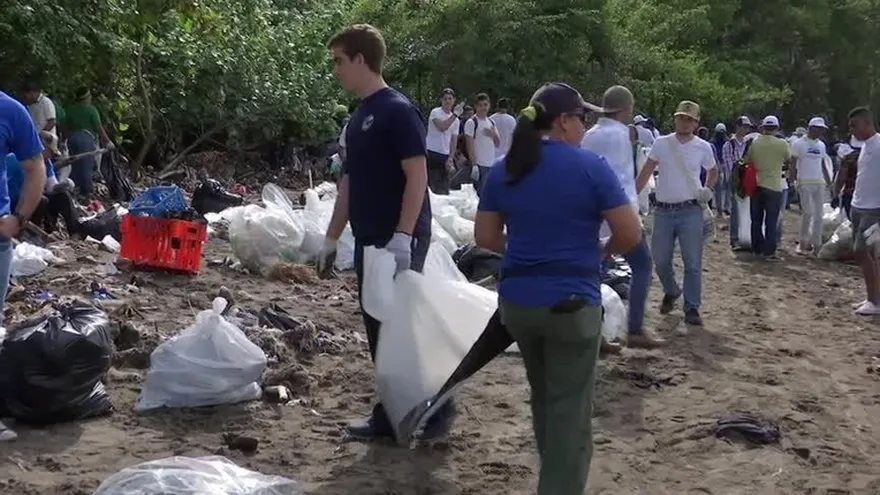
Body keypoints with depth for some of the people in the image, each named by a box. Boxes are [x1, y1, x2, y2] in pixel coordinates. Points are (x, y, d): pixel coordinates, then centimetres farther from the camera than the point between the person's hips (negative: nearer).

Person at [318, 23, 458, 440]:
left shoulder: (397, 110, -13)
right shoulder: (358, 117, 14)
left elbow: (417, 176, -18)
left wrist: (402, 237, -24)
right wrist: (331, 238, 19)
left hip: (400, 239, -8)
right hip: (369, 240, 9)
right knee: (378, 328, 10)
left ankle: (438, 407, 10)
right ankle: (389, 415, 18)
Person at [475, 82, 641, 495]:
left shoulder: (504, 170, 4)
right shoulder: (589, 166, -11)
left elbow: (485, 236, 8)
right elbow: (631, 235, -11)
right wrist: (600, 251, 8)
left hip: (516, 300, 6)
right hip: (571, 302, -6)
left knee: (543, 397, 23)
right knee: (568, 408, 3)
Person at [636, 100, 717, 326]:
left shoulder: (703, 147, 1)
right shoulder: (661, 143, 0)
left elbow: (713, 171, 20)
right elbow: (645, 173, 3)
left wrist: (707, 189, 4)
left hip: (690, 211, -1)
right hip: (663, 210, 1)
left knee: (692, 262, -2)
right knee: (660, 261, 7)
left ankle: (692, 308, 7)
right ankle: (671, 292, 35)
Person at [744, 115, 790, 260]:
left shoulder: (754, 143, -2)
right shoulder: (782, 144, -10)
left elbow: (747, 161, 6)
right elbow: (788, 159, 7)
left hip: (756, 185, 3)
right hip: (774, 187, -3)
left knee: (756, 220, 13)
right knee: (771, 221, 1)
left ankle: (757, 248, 19)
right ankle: (769, 251, -1)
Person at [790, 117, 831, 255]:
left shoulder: (821, 145, 15)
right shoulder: (799, 144, -3)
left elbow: (823, 165, 19)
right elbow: (793, 164, -5)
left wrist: (829, 181, 11)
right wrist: (793, 181, -15)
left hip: (819, 183, 6)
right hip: (805, 182, -6)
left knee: (818, 215, 4)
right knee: (808, 212, -12)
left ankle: (816, 244, 8)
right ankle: (803, 242, 2)